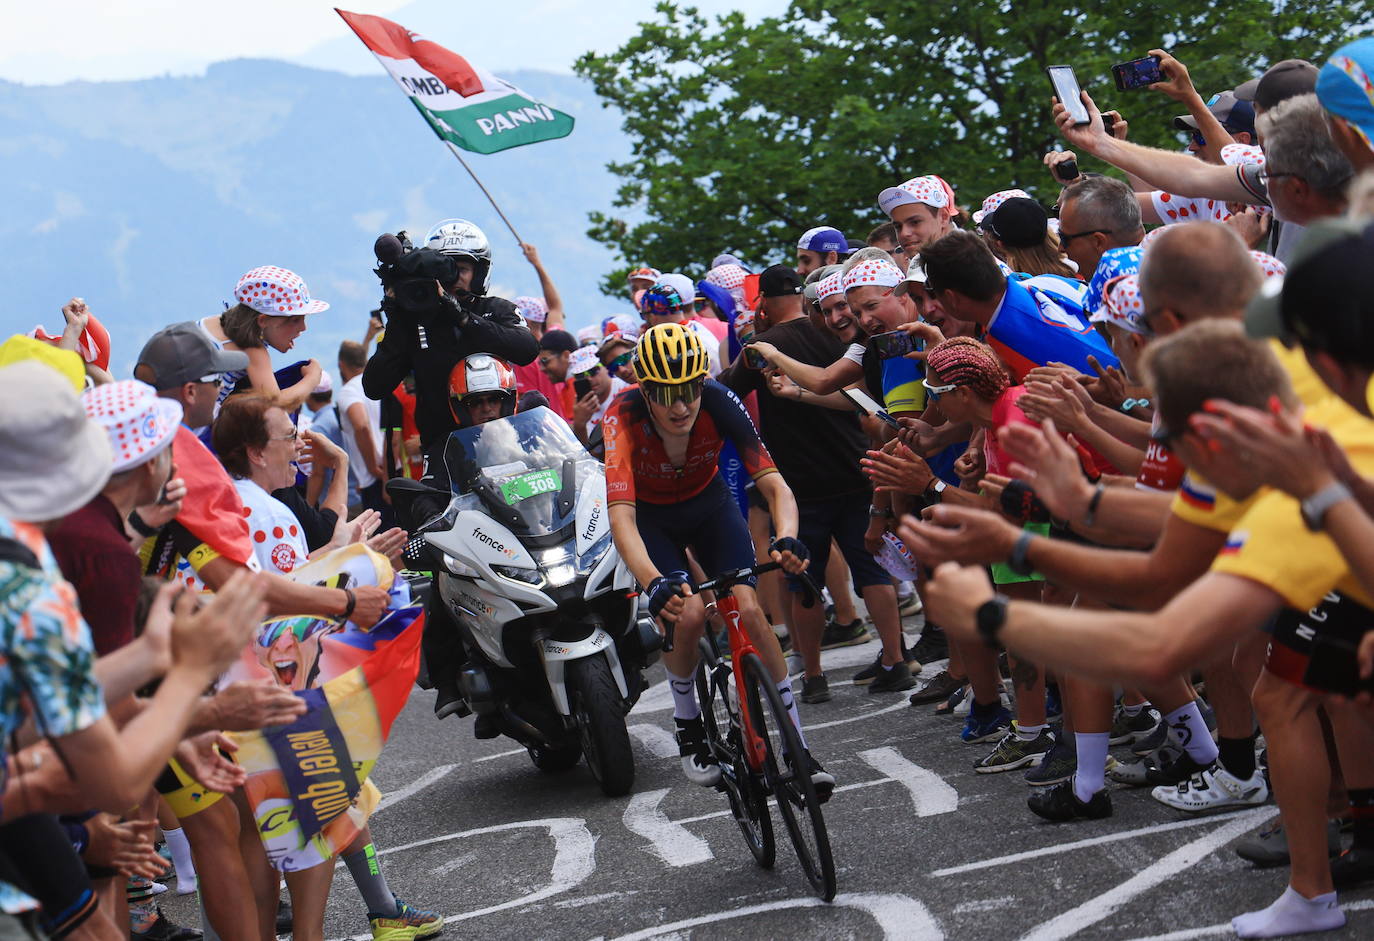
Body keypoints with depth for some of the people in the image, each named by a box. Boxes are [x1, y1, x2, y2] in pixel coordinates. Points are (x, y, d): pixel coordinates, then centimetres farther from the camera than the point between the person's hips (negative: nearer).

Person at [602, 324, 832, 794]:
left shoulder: (719, 403, -30)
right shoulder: (622, 418, -35)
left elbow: (773, 483, -34)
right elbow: (621, 516, -45)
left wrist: (787, 539, -55)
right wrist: (654, 582, -62)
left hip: (709, 504, 2)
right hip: (650, 516, -1)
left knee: (748, 610, -17)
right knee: (687, 613, -24)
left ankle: (797, 746, -8)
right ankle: (688, 726, 4)